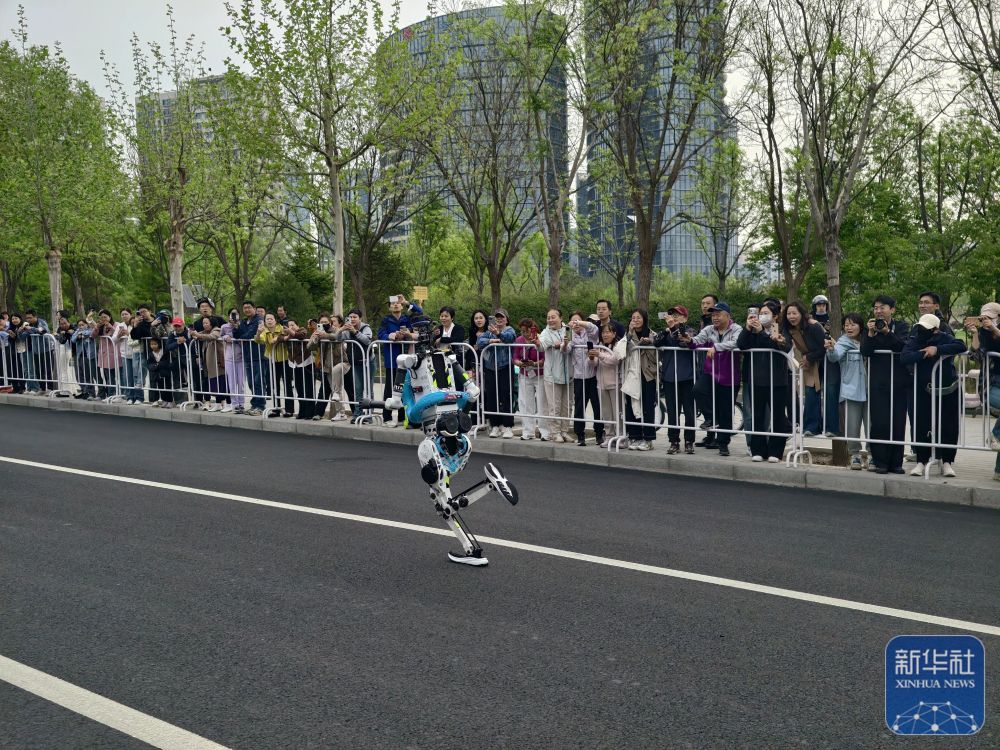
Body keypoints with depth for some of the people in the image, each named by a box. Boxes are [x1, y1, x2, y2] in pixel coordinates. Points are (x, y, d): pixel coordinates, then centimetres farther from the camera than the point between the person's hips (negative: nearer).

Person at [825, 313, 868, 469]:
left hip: (869, 390, 3)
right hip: (851, 390, -3)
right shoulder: (843, 342, -4)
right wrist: (831, 349, -44)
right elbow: (835, 356, -24)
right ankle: (855, 456, 13)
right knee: (852, 426, 1)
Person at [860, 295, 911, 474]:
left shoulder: (901, 326, 6)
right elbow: (865, 352, -3)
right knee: (878, 423, -5)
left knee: (898, 423, 1)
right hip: (877, 383, 0)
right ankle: (880, 462, 1)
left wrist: (887, 332, -21)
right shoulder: (869, 327, 9)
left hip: (898, 382, 0)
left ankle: (895, 462, 8)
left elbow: (903, 346, -11)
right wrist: (871, 333, -15)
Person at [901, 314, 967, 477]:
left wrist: (937, 349, -28)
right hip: (924, 392, 1)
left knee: (949, 427, 2)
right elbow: (904, 357, -21)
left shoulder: (944, 338, -7)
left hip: (949, 390, -1)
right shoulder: (914, 340, -5)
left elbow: (961, 346, -24)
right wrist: (925, 353, -29)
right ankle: (921, 461, 8)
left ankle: (947, 462, 15)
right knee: (922, 427, -4)